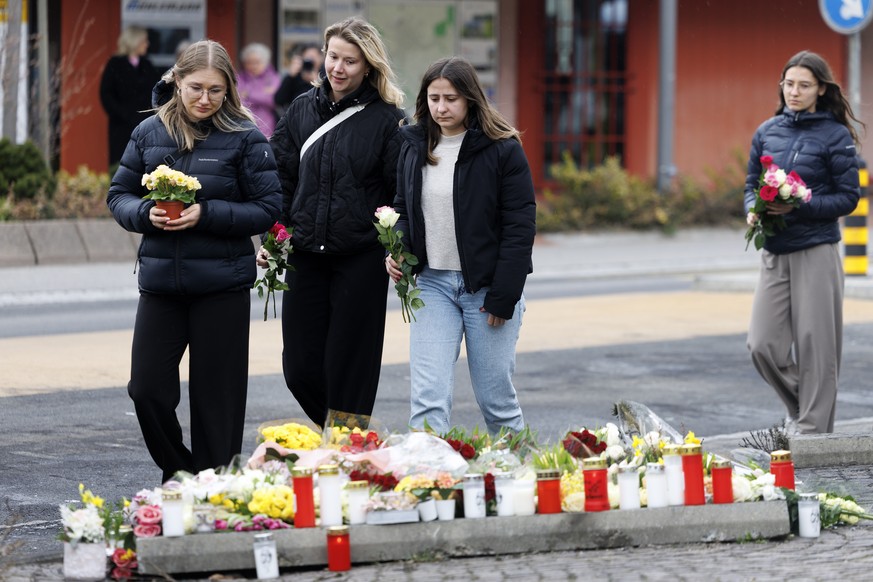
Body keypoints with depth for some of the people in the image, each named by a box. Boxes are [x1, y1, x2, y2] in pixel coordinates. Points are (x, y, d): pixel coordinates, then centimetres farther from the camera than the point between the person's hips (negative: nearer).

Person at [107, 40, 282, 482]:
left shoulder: (244, 138, -4)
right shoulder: (149, 133, 5)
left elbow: (268, 209, -6)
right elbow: (119, 195, 11)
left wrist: (207, 214, -17)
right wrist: (146, 213, -11)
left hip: (222, 285, -3)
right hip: (161, 282, 3)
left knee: (216, 396, 3)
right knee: (147, 388, 0)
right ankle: (178, 475, 22)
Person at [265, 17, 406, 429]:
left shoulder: (387, 118, -3)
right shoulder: (302, 109, 9)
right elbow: (280, 178, 13)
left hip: (361, 258, -4)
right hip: (305, 255, 4)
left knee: (349, 364, -1)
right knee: (299, 367, 5)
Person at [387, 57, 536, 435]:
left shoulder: (502, 150, -8)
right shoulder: (414, 147, 8)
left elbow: (520, 226, -10)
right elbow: (402, 208, 20)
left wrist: (503, 296, -14)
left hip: (488, 287, -4)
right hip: (433, 283, 4)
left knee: (495, 397, 4)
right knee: (428, 397, -6)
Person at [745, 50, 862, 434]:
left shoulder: (835, 136, -4)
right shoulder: (767, 132, 10)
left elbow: (848, 197, -5)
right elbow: (751, 184, 17)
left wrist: (800, 206, -17)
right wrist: (755, 210, -5)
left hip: (816, 253, -5)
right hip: (774, 254, 5)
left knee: (814, 343, -3)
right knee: (763, 344, 1)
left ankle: (812, 426, 8)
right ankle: (800, 406, 26)